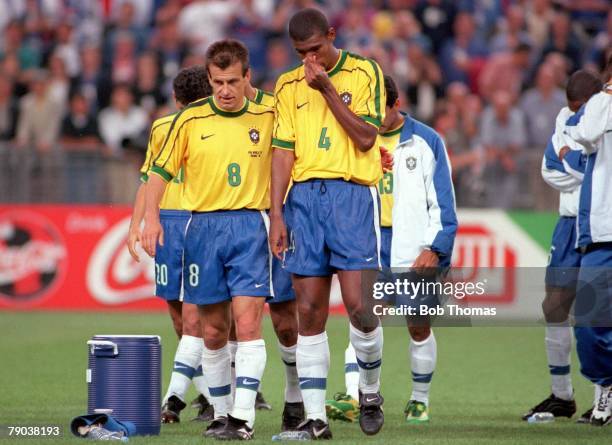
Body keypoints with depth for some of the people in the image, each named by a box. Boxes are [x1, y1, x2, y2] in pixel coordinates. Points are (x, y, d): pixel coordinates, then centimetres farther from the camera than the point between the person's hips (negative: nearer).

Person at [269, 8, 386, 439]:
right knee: (310, 311, 0)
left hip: (352, 194, -3)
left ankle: (371, 389, 14)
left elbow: (365, 136, -7)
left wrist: (327, 88, -10)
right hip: (303, 197, 3)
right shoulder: (288, 86, 13)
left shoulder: (363, 72, 3)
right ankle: (315, 417, 3)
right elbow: (283, 151, 10)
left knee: (359, 302, -11)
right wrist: (276, 213, 3)